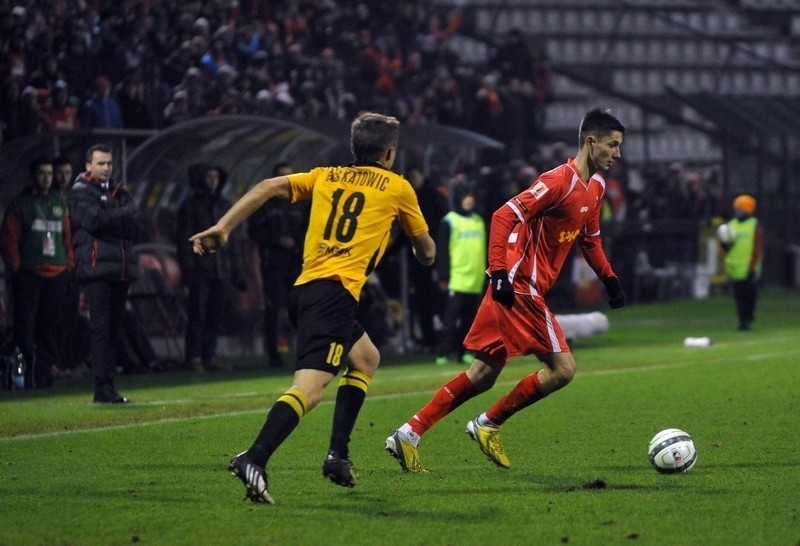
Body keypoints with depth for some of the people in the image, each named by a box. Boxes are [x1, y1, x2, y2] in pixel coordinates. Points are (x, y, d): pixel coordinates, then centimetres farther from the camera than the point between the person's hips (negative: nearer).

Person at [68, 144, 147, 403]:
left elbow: (138, 228, 7)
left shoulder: (120, 193, 20)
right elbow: (94, 219, -15)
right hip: (96, 267, -6)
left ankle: (108, 389, 7)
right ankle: (103, 388, -14)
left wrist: (110, 220, -8)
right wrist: (123, 217, -1)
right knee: (101, 328, -11)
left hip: (122, 270, 6)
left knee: (113, 329, 5)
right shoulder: (80, 192, 3)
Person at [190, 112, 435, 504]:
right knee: (310, 386, -19)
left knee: (366, 357, 27)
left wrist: (223, 228, 4)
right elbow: (426, 251, 23)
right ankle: (255, 459, -41)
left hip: (303, 288, 7)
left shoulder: (325, 176, 21)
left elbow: (269, 187, 7)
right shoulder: (397, 187, 11)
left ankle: (338, 455, 18)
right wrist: (426, 253, 47)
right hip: (335, 291, -7)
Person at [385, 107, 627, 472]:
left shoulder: (595, 188, 13)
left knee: (482, 376, 10)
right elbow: (505, 216, -22)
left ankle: (409, 435, 11)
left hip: (522, 292, 9)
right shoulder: (560, 181, -16)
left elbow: (589, 239, 29)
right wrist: (500, 273, -28)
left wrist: (609, 279, 22)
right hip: (519, 290, -9)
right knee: (562, 368, -9)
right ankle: (488, 425, 3)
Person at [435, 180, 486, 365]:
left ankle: (462, 352, 12)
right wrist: (444, 277, -11)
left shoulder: (478, 220, 14)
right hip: (457, 279, -5)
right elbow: (443, 251, -6)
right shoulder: (449, 221, -3)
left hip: (476, 280, 6)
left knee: (469, 319, 6)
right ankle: (443, 353, -7)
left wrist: (487, 274, 17)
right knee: (452, 317, -8)